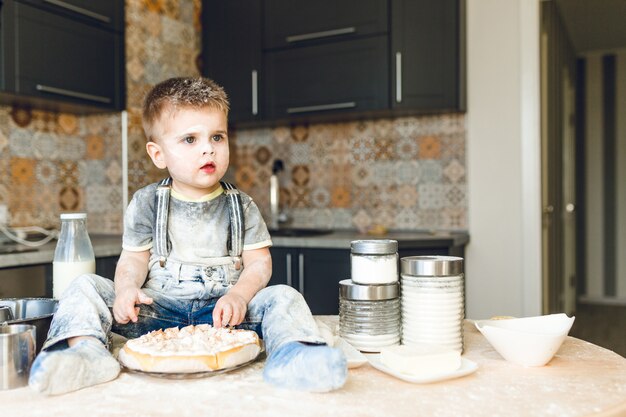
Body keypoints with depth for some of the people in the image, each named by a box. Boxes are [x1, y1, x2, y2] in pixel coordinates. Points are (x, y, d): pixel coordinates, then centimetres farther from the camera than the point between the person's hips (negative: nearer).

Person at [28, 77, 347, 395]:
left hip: (220, 311, 0)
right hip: (156, 310, 1)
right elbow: (133, 259, 5)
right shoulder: (146, 203, 4)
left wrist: (238, 296, -18)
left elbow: (259, 262, 1)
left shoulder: (241, 206, 4)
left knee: (283, 297, -23)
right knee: (85, 287, -12)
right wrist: (127, 287, -18)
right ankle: (87, 349, -34)